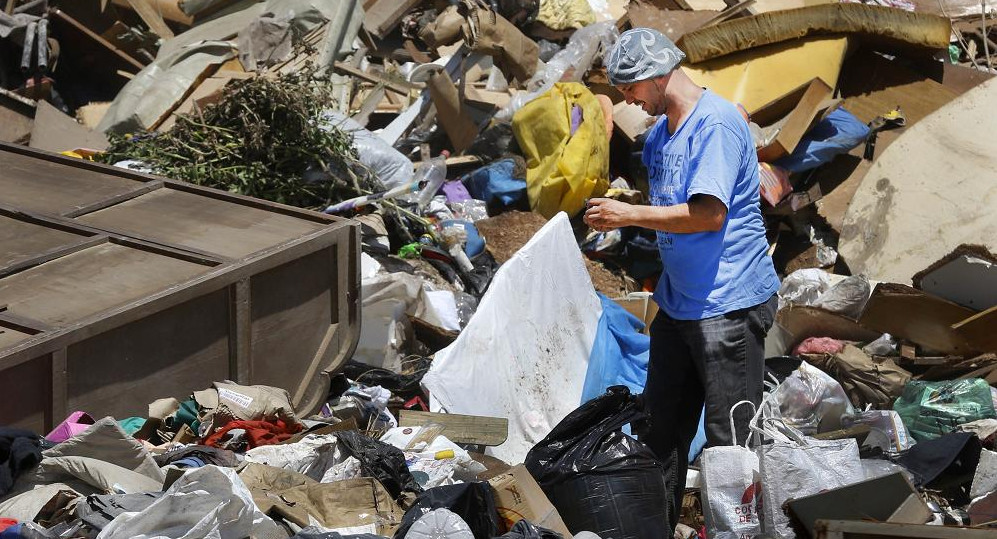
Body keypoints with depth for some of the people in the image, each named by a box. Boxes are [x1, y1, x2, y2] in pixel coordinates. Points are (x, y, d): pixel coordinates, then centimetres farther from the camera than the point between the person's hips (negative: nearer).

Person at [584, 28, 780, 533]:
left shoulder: (717, 124, -18)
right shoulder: (659, 131, 12)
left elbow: (708, 213, -24)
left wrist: (631, 215, -17)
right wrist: (615, 211, 7)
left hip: (729, 305, -10)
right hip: (678, 299, 10)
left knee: (729, 437, -3)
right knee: (661, 425, 16)